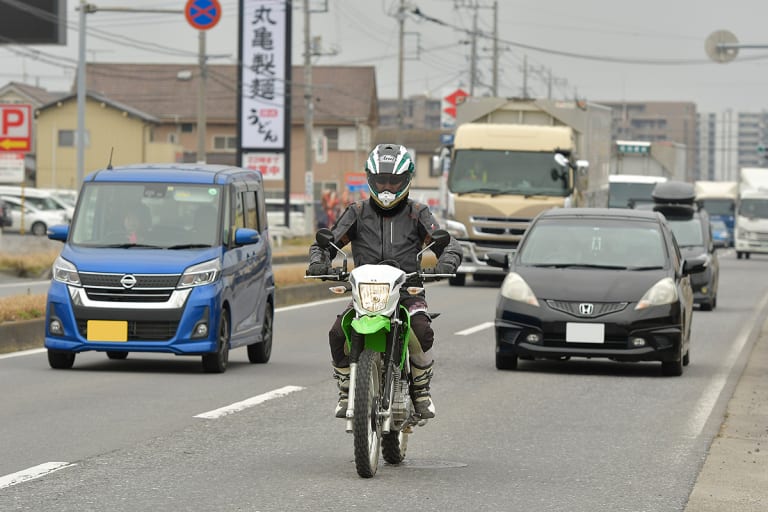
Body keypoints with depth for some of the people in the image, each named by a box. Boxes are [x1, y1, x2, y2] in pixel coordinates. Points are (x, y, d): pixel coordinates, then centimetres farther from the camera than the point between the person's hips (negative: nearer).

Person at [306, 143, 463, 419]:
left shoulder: (417, 214, 9)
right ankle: (346, 392, -6)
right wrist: (319, 260, -12)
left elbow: (448, 244, 4)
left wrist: (447, 261, -20)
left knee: (422, 332, -33)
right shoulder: (357, 213, 11)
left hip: (408, 291, -1)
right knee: (338, 334, -27)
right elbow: (327, 242, 12)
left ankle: (421, 390, -10)